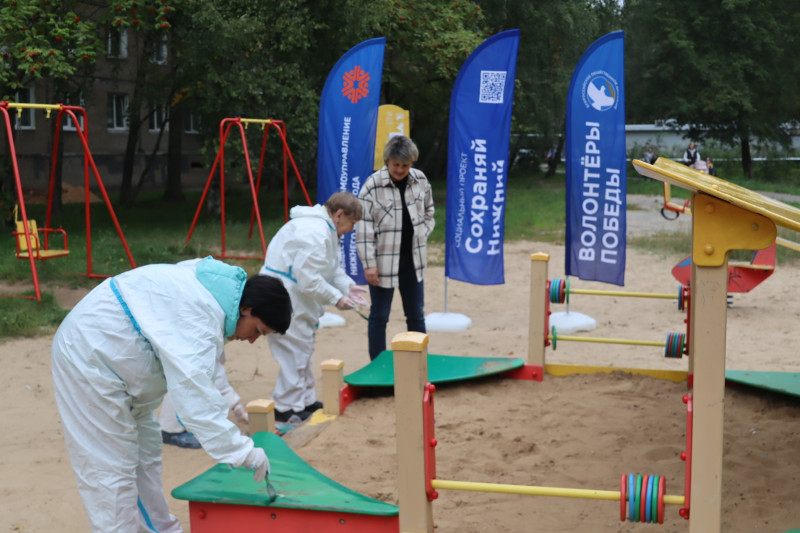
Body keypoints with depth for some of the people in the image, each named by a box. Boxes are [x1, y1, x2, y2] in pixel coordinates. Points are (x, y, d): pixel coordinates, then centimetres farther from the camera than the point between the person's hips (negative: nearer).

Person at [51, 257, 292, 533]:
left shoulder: (211, 287, 1)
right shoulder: (198, 317, -31)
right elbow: (195, 397, -37)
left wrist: (227, 400, 17)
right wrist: (243, 452, -35)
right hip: (90, 360, -11)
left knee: (145, 458, 17)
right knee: (111, 469, -8)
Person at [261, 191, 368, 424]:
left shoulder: (325, 228, 13)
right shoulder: (315, 233, -24)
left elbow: (332, 268, 17)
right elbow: (308, 278, -28)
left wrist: (347, 286, 1)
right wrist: (336, 298, -19)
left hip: (297, 299, 12)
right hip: (285, 298, -12)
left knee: (303, 350, 19)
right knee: (295, 352, -6)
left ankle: (305, 401, 31)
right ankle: (287, 409, 4)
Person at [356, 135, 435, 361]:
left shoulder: (421, 181, 0)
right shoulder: (372, 185, -15)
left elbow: (428, 213, 17)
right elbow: (364, 228, -14)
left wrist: (421, 235, 2)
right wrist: (369, 263, -15)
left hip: (412, 259, 5)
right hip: (383, 261, -5)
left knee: (416, 315, 14)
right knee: (379, 317, 5)